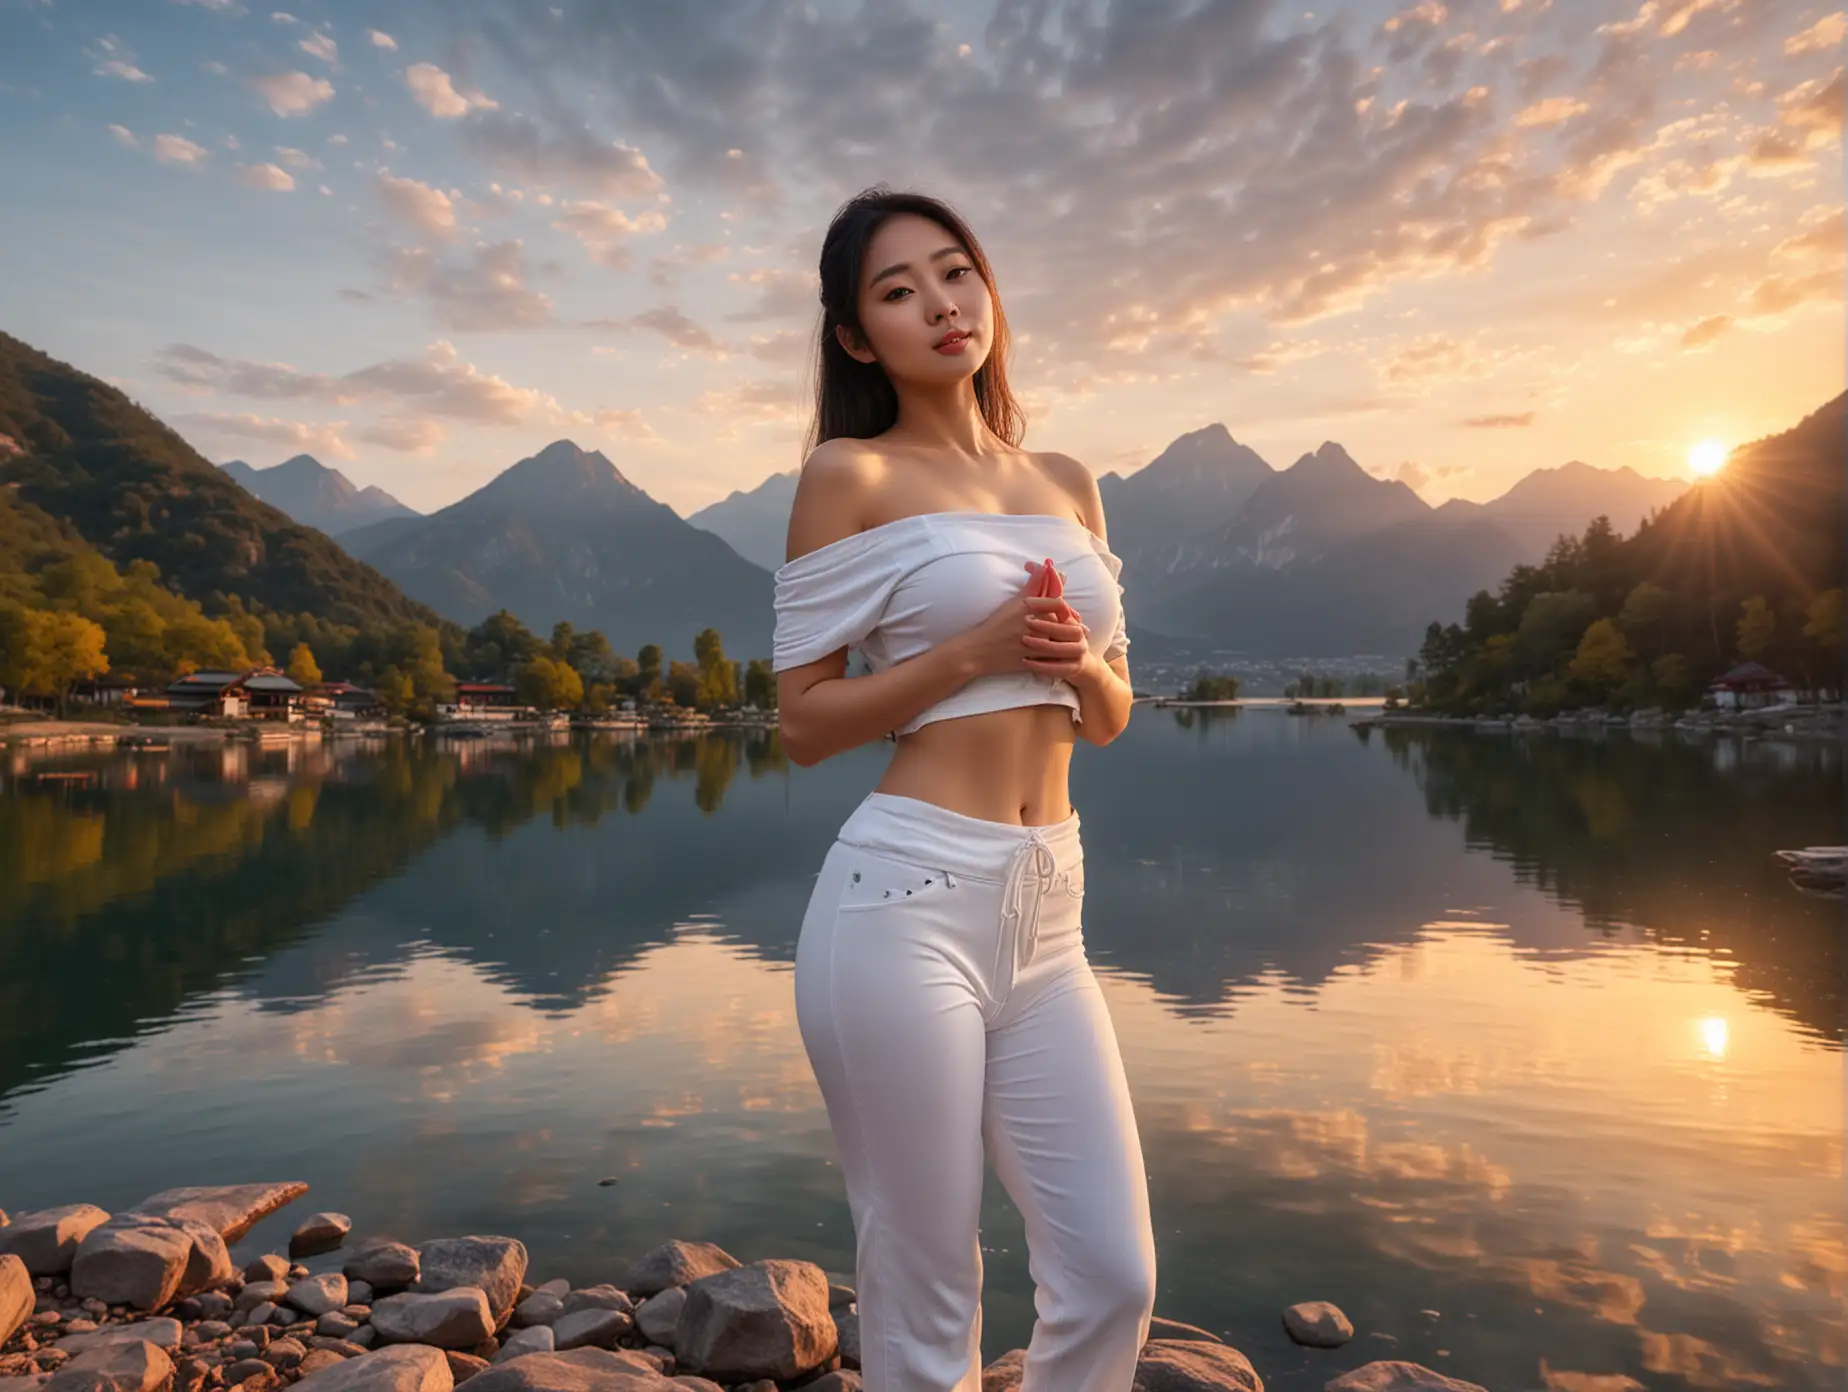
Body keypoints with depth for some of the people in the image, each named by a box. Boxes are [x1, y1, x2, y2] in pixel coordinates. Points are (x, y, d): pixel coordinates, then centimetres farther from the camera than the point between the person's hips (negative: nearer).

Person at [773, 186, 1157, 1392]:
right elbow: (804, 721, -3)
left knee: (1115, 1279, 8)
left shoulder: (1068, 482, 15)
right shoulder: (853, 475, -1)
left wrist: (1081, 662, -3)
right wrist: (975, 648, -14)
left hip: (1047, 916, 5)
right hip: (908, 899, -5)